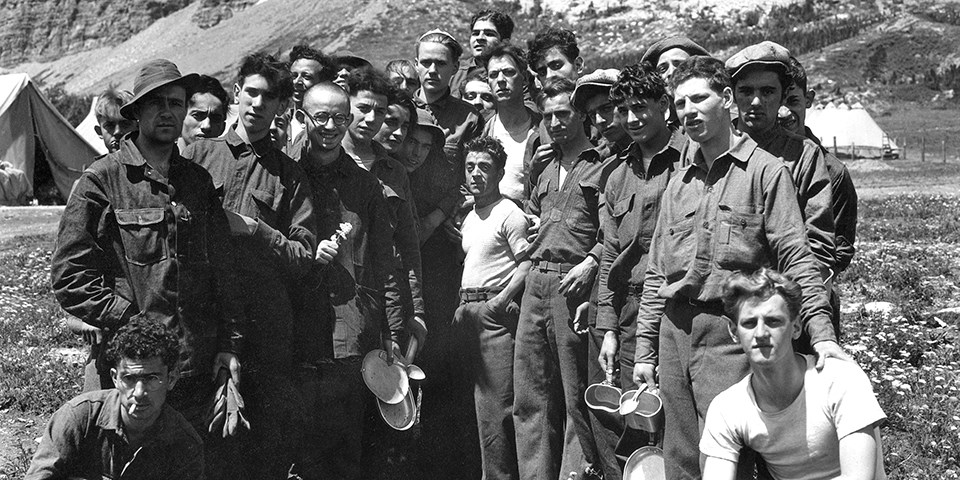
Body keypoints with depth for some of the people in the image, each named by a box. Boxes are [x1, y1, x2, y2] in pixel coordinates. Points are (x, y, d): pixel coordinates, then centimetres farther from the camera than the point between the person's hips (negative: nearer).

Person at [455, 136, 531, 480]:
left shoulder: (509, 213, -6)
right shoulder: (469, 219, 20)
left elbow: (527, 265, -11)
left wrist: (501, 300, -20)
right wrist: (463, 304, 12)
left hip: (496, 312, -8)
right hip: (469, 312, 8)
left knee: (497, 403, -10)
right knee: (482, 402, 12)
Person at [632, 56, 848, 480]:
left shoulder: (765, 171, -2)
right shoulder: (678, 182, 15)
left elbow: (796, 258, -8)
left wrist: (821, 333, -19)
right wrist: (644, 349, 13)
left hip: (730, 333, -6)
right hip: (674, 331, 6)